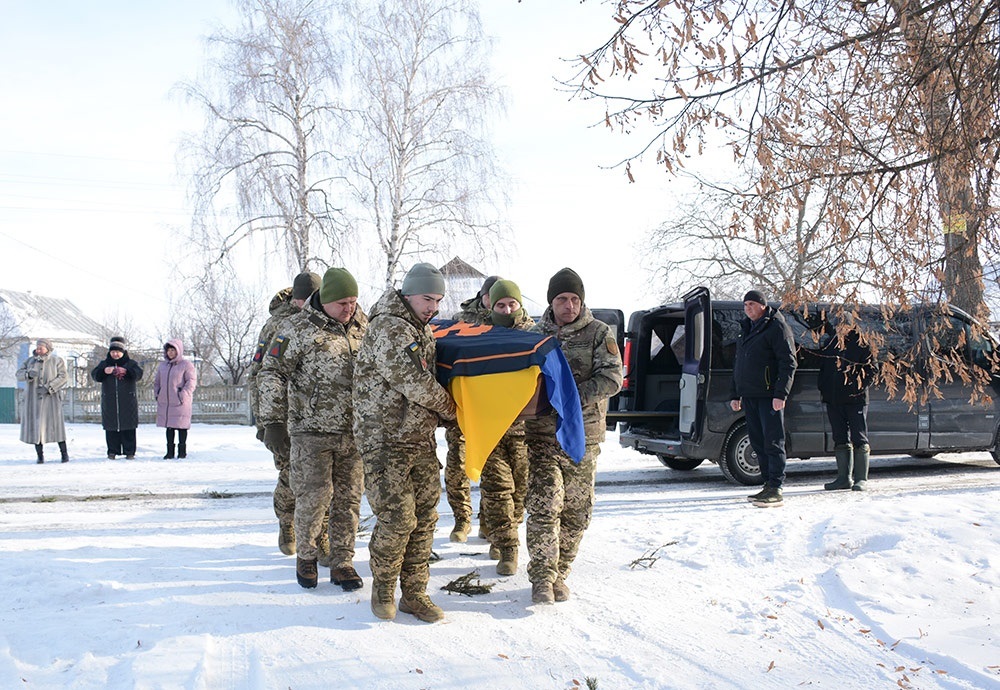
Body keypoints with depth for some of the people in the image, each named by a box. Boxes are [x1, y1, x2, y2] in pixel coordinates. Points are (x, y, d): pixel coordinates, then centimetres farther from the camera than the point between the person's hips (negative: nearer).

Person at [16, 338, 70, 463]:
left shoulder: (57, 361, 3)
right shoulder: (30, 361, 12)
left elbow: (63, 378, -6)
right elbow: (19, 373, 1)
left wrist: (48, 388, -18)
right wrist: (29, 374, -22)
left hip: (51, 399, -3)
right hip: (33, 400, 3)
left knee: (56, 424, -5)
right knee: (35, 426, -1)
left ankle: (64, 453, 5)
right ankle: (40, 455, 7)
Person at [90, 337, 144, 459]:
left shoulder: (131, 363, 7)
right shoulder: (104, 363, 13)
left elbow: (138, 373, -11)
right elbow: (94, 375, -1)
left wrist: (125, 371, -30)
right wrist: (104, 371, -22)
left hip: (128, 402, -2)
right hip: (109, 402, 2)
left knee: (128, 428, -2)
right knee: (111, 427, 2)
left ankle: (129, 452, 4)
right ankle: (112, 451, 10)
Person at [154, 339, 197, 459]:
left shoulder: (186, 365, -4)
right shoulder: (163, 365, 15)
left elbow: (192, 381, -11)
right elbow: (156, 381, 23)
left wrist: (183, 394, -18)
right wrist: (157, 394, 10)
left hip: (180, 403, -5)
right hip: (164, 402, 5)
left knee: (181, 426, 0)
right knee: (169, 426, 9)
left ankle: (182, 450, 9)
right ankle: (170, 451, 16)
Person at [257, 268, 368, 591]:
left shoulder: (363, 326, 8)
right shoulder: (297, 328, -6)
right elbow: (271, 374, -5)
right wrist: (273, 422, -11)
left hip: (354, 431, 4)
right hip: (311, 430, -4)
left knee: (349, 498, 6)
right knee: (315, 495, -5)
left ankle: (342, 562, 19)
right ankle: (305, 556, 18)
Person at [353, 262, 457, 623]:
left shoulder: (423, 331, 17)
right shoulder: (388, 328, -13)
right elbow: (412, 382, -18)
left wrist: (442, 410, 10)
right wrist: (447, 407, -4)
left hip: (421, 439, 9)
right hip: (386, 440, -8)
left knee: (424, 518, 8)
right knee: (398, 518, -9)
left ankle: (414, 593, 18)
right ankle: (383, 588, 13)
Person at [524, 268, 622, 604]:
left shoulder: (599, 333, 2)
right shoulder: (535, 334, 7)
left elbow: (612, 377, -8)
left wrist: (575, 396, -20)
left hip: (584, 435, 0)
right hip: (541, 434, 0)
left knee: (576, 510, 6)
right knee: (544, 506, -9)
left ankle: (559, 574, 21)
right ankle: (542, 578, -2)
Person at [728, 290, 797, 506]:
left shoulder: (777, 327, -6)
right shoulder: (745, 329, 19)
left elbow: (788, 363, -13)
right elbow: (738, 364, 25)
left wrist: (780, 394, -20)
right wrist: (734, 394, 21)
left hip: (769, 397, -8)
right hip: (749, 396, 8)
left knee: (773, 443, -7)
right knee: (758, 443, 10)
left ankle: (776, 489, -6)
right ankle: (768, 485, 18)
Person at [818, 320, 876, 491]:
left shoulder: (862, 344, -1)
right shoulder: (830, 343, 13)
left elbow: (871, 371, -1)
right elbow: (822, 368, 20)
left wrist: (860, 387, -13)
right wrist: (822, 387, 8)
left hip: (856, 399, -5)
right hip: (833, 398, 5)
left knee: (859, 438, -2)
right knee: (840, 439, 9)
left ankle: (861, 479, 3)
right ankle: (844, 478, 16)